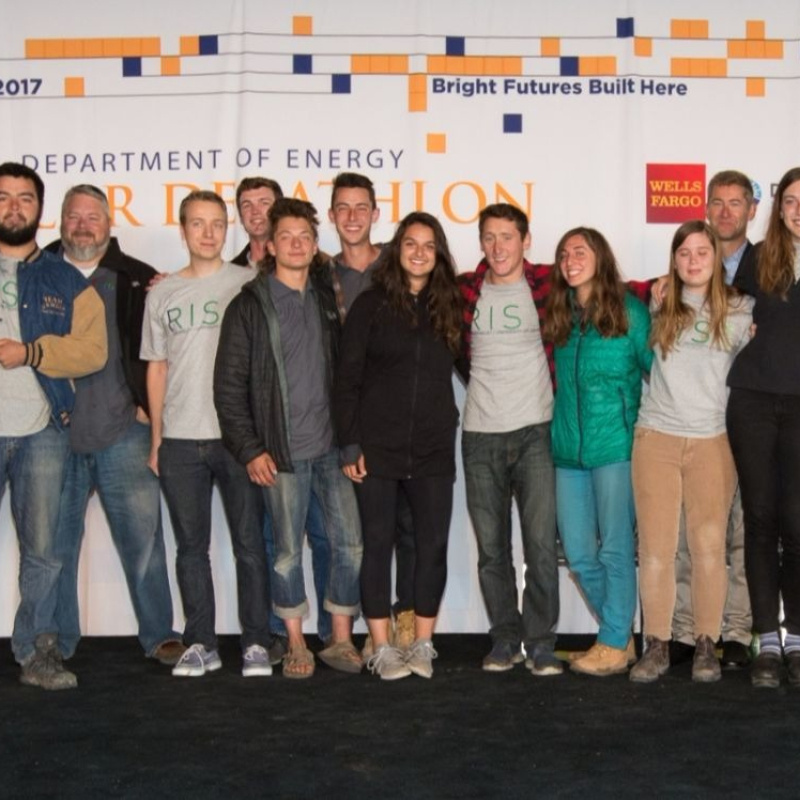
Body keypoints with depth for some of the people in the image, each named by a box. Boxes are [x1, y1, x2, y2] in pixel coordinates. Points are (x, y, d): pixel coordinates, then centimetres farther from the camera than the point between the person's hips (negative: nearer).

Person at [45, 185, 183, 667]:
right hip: (54, 433, 1)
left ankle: (160, 636, 12)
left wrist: (149, 405, -3)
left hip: (124, 432, -1)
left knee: (143, 537, 2)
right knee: (56, 542, 7)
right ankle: (58, 642, 19)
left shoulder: (140, 280, 6)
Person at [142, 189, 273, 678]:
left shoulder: (248, 285, 1)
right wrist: (157, 437, 9)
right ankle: (200, 644, 18)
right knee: (191, 546, 8)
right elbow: (157, 367, 13)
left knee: (249, 543, 1)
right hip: (180, 439, 3)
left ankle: (256, 643, 10)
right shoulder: (163, 295, 10)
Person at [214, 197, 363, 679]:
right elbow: (229, 386, -3)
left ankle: (342, 639, 16)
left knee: (351, 543, 2)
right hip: (282, 453, -3)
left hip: (332, 445, 3)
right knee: (289, 550, 4)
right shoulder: (250, 306, -2)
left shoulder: (327, 296, 10)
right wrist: (250, 450, -8)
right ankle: (297, 644, 18)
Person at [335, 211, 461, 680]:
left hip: (434, 449, 2)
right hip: (378, 445, -2)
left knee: (433, 545, 2)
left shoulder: (450, 307, 9)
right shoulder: (371, 305, 2)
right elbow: (348, 378, -1)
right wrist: (350, 444, -7)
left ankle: (423, 646, 14)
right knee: (379, 544, 2)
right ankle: (383, 648, 10)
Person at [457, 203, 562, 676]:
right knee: (491, 546, 7)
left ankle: (541, 642, 3)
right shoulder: (466, 290, 7)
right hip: (480, 435, 3)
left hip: (535, 430, -2)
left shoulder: (547, 285, 1)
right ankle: (505, 638, 17)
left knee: (542, 542, -7)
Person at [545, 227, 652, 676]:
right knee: (579, 553, 6)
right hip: (568, 449, 6)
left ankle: (614, 645, 9)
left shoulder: (630, 310, -1)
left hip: (615, 446, -5)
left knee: (615, 547, -3)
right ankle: (622, 634, 22)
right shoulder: (559, 315, 13)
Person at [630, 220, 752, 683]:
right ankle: (657, 645, 8)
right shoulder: (660, 309, 7)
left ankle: (707, 645, 10)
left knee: (709, 547, -1)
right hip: (656, 438, 1)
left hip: (712, 441, -1)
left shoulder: (740, 311, 4)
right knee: (655, 548, 0)